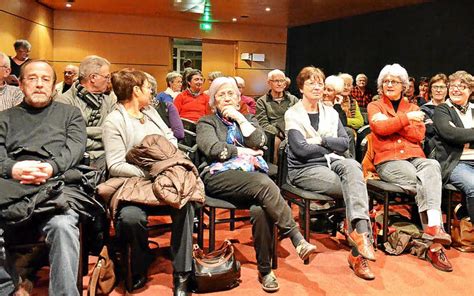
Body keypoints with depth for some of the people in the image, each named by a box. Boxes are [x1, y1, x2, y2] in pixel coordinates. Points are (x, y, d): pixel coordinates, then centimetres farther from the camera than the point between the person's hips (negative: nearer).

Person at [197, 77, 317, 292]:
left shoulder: (248, 118, 26)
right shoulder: (206, 122, 17)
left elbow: (259, 142, 5)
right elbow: (212, 149, -4)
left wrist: (240, 118, 6)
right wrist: (242, 152, 1)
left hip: (252, 177, 3)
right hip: (220, 176, -3)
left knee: (260, 209, -33)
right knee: (264, 184, -35)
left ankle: (264, 270, -21)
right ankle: (298, 240, -33)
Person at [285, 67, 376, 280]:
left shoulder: (331, 113, 17)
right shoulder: (292, 114, 1)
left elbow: (345, 143, 5)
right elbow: (300, 149, -12)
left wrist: (321, 139, -9)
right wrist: (331, 147, -3)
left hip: (330, 162, 4)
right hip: (304, 169, -4)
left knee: (352, 166, -33)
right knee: (354, 186, -27)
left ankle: (359, 233, -42)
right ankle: (361, 235, -23)